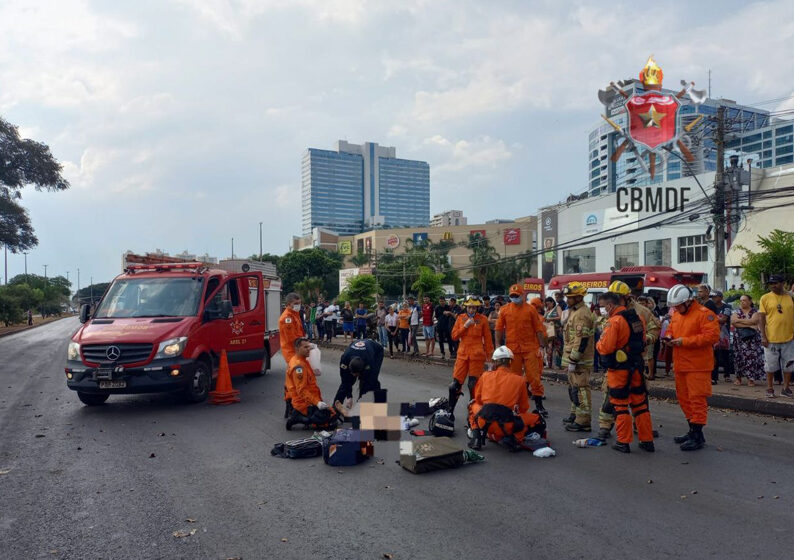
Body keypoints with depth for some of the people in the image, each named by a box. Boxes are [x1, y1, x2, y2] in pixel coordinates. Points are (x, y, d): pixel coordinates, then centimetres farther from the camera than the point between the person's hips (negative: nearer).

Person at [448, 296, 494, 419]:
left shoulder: (482, 319, 2)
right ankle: (450, 411, 11)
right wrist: (465, 326, -9)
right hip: (462, 354, 2)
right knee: (455, 384, -2)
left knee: (474, 385, 0)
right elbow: (454, 336, 3)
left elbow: (487, 339, 4)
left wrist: (489, 356, 2)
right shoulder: (460, 318, 8)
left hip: (477, 355, -2)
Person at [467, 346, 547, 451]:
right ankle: (513, 438, -2)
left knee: (473, 405, 33)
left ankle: (476, 435, 12)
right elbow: (524, 408, 14)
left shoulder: (486, 375, 11)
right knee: (538, 420, 20)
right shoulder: (519, 380, 8)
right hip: (507, 426, -2)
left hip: (484, 423, 2)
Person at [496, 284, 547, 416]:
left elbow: (539, 329, 3)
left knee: (534, 376, 0)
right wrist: (500, 346, 2)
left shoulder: (530, 309, 0)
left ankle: (539, 405, 9)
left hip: (530, 348, -1)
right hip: (512, 349, 1)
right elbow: (499, 330, 6)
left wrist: (541, 347, -2)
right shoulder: (504, 310, 3)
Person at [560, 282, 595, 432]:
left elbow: (581, 340, -23)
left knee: (580, 389, -7)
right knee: (573, 387, 20)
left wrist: (573, 361, -22)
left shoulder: (582, 314, -18)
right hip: (573, 358, 11)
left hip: (580, 360, -11)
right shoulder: (574, 311, 16)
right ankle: (575, 414, 33)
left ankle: (583, 422, -2)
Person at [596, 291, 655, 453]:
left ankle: (623, 442, 9)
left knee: (620, 405, 3)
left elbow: (605, 348, -23)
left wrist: (599, 342, -3)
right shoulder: (637, 318, 7)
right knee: (640, 403, 15)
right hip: (637, 367, 7)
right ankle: (647, 440, 21)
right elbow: (642, 342, 18)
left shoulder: (614, 321, -19)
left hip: (619, 369, -7)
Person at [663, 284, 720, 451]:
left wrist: (685, 341, -21)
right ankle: (693, 430, 27)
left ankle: (698, 436, 3)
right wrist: (669, 337, 2)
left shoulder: (704, 313, -12)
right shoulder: (676, 314, 13)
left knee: (697, 399, -5)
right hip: (680, 365, 8)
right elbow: (670, 329, 26)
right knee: (683, 398, 14)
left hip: (698, 365, -8)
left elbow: (712, 336, -20)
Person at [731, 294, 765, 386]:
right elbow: (733, 322, -8)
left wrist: (739, 320, -8)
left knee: (752, 356, -6)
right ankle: (738, 378, 5)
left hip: (752, 338, -1)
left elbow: (753, 321, -14)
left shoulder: (755, 312, 5)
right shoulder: (737, 312, 9)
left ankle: (751, 379, -1)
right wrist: (749, 325, -14)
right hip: (739, 338, 1)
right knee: (739, 357, -1)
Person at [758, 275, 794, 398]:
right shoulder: (765, 298, -2)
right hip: (771, 338, -2)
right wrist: (763, 336, -9)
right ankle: (769, 389, 17)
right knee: (770, 366, 6)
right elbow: (761, 318, -3)